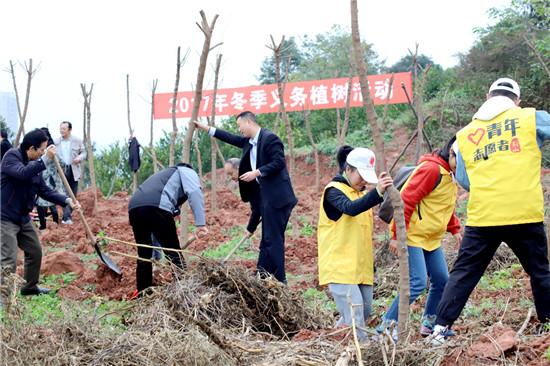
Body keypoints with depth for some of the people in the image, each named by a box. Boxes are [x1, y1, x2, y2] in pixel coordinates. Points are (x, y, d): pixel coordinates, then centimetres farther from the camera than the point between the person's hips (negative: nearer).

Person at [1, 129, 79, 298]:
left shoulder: (35, 163, 9)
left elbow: (44, 190, 12)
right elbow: (23, 173, -33)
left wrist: (67, 200, 0)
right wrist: (46, 159, -34)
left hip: (23, 218, 9)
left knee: (35, 252, 19)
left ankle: (30, 286, 37)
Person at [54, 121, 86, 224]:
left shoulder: (77, 141, 3)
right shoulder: (56, 142, 4)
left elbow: (84, 152, 8)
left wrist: (80, 157, -12)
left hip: (73, 170, 1)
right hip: (61, 170, -1)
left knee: (73, 195, 6)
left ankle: (68, 215, 18)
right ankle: (67, 217, -12)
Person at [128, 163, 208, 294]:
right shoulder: (187, 172, 25)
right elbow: (195, 193, -3)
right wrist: (200, 223, -11)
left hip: (134, 207, 7)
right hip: (156, 206, -7)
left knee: (144, 256, 19)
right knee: (174, 254, 4)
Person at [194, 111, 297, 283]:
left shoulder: (270, 138, -14)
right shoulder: (249, 141, 14)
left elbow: (279, 162, -19)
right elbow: (232, 138, 26)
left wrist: (257, 172, -19)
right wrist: (206, 128, 27)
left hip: (276, 197, -10)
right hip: (265, 196, 10)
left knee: (274, 238, -9)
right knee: (268, 239, 12)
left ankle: (279, 280, -5)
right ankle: (263, 276, 17)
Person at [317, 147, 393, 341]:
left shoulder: (362, 193, 18)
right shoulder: (334, 190, -9)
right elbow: (350, 208, -31)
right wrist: (377, 192, -42)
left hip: (361, 265, 9)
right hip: (340, 265, -9)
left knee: (364, 310, 12)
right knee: (354, 312, -16)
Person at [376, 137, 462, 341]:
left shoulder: (451, 174, 12)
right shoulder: (431, 169, -19)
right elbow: (406, 200, -21)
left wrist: (454, 229, 12)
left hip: (433, 239, 9)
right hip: (413, 237, -9)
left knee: (442, 281, 8)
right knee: (418, 282, -15)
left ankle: (429, 324, 24)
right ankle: (387, 326, -8)